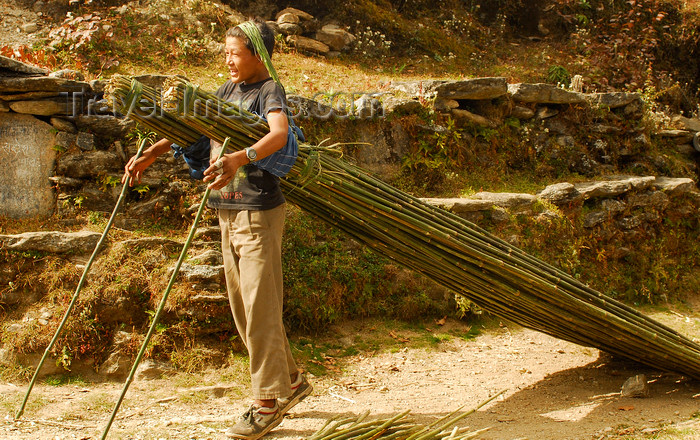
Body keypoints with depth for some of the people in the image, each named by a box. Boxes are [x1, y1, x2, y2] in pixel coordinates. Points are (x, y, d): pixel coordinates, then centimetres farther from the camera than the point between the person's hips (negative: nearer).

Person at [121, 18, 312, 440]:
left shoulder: (270, 91, -10)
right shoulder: (228, 90, 14)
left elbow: (279, 134, -30)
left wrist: (239, 159, -46)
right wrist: (151, 153, 13)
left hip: (259, 212, -8)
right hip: (228, 213, 9)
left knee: (260, 306, -7)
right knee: (243, 308, 13)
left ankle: (269, 401, 2)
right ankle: (291, 381, 26)